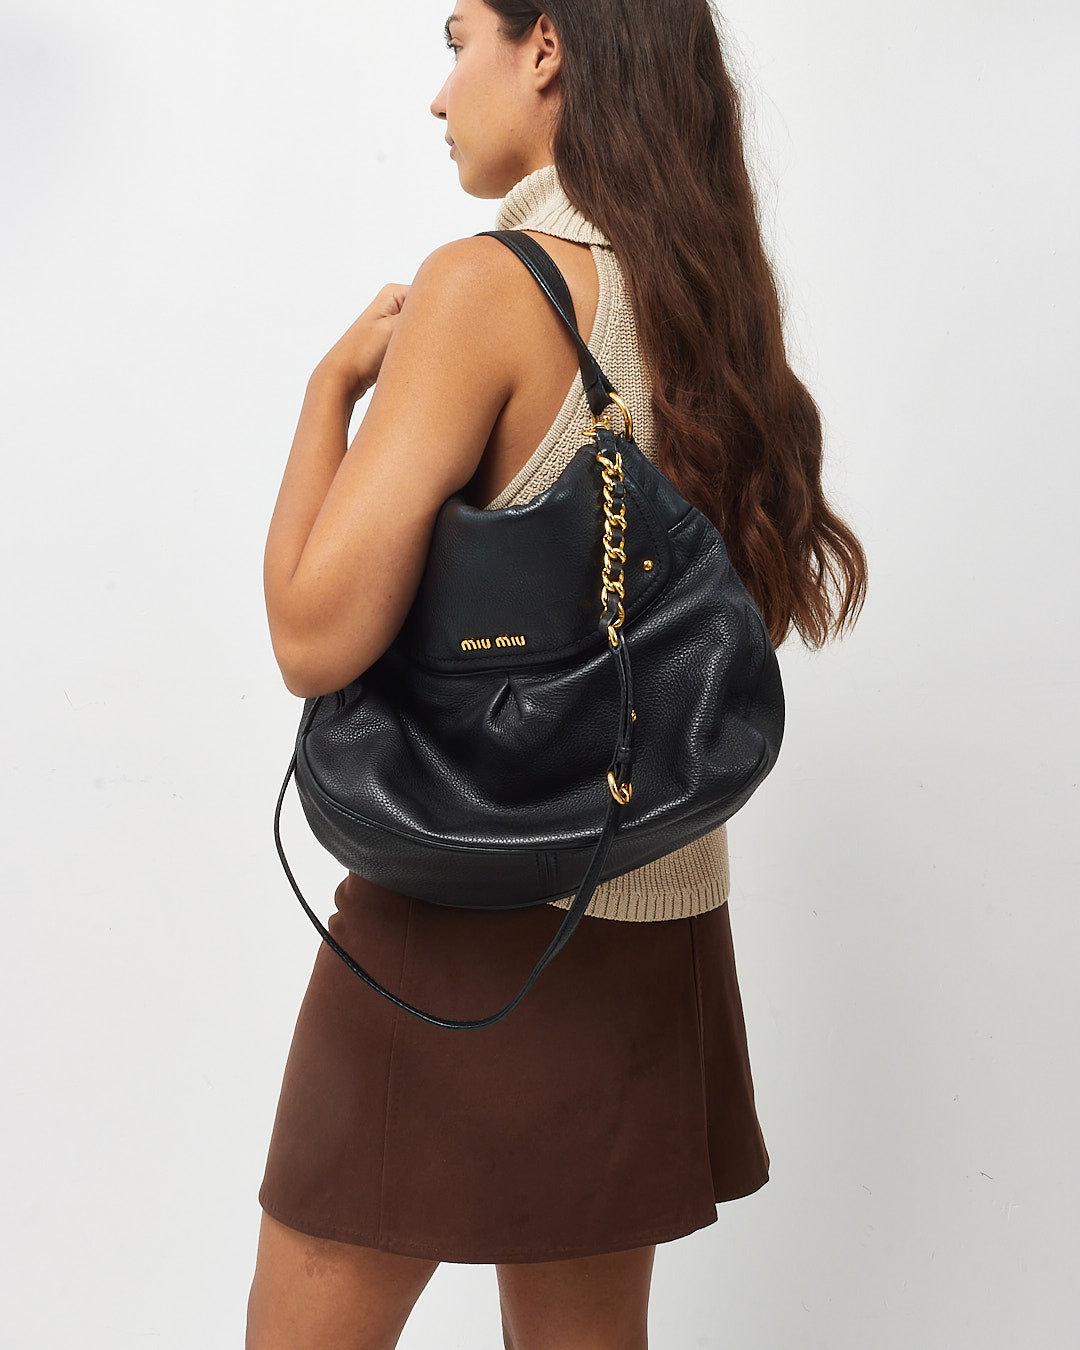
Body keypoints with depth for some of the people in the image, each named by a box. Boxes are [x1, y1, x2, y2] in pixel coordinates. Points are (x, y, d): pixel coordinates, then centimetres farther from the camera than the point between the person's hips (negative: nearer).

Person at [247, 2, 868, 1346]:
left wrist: (334, 383, -7)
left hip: (465, 914, -7)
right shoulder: (712, 304, 8)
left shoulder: (489, 286, -15)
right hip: (661, 920, 8)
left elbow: (318, 637, -20)